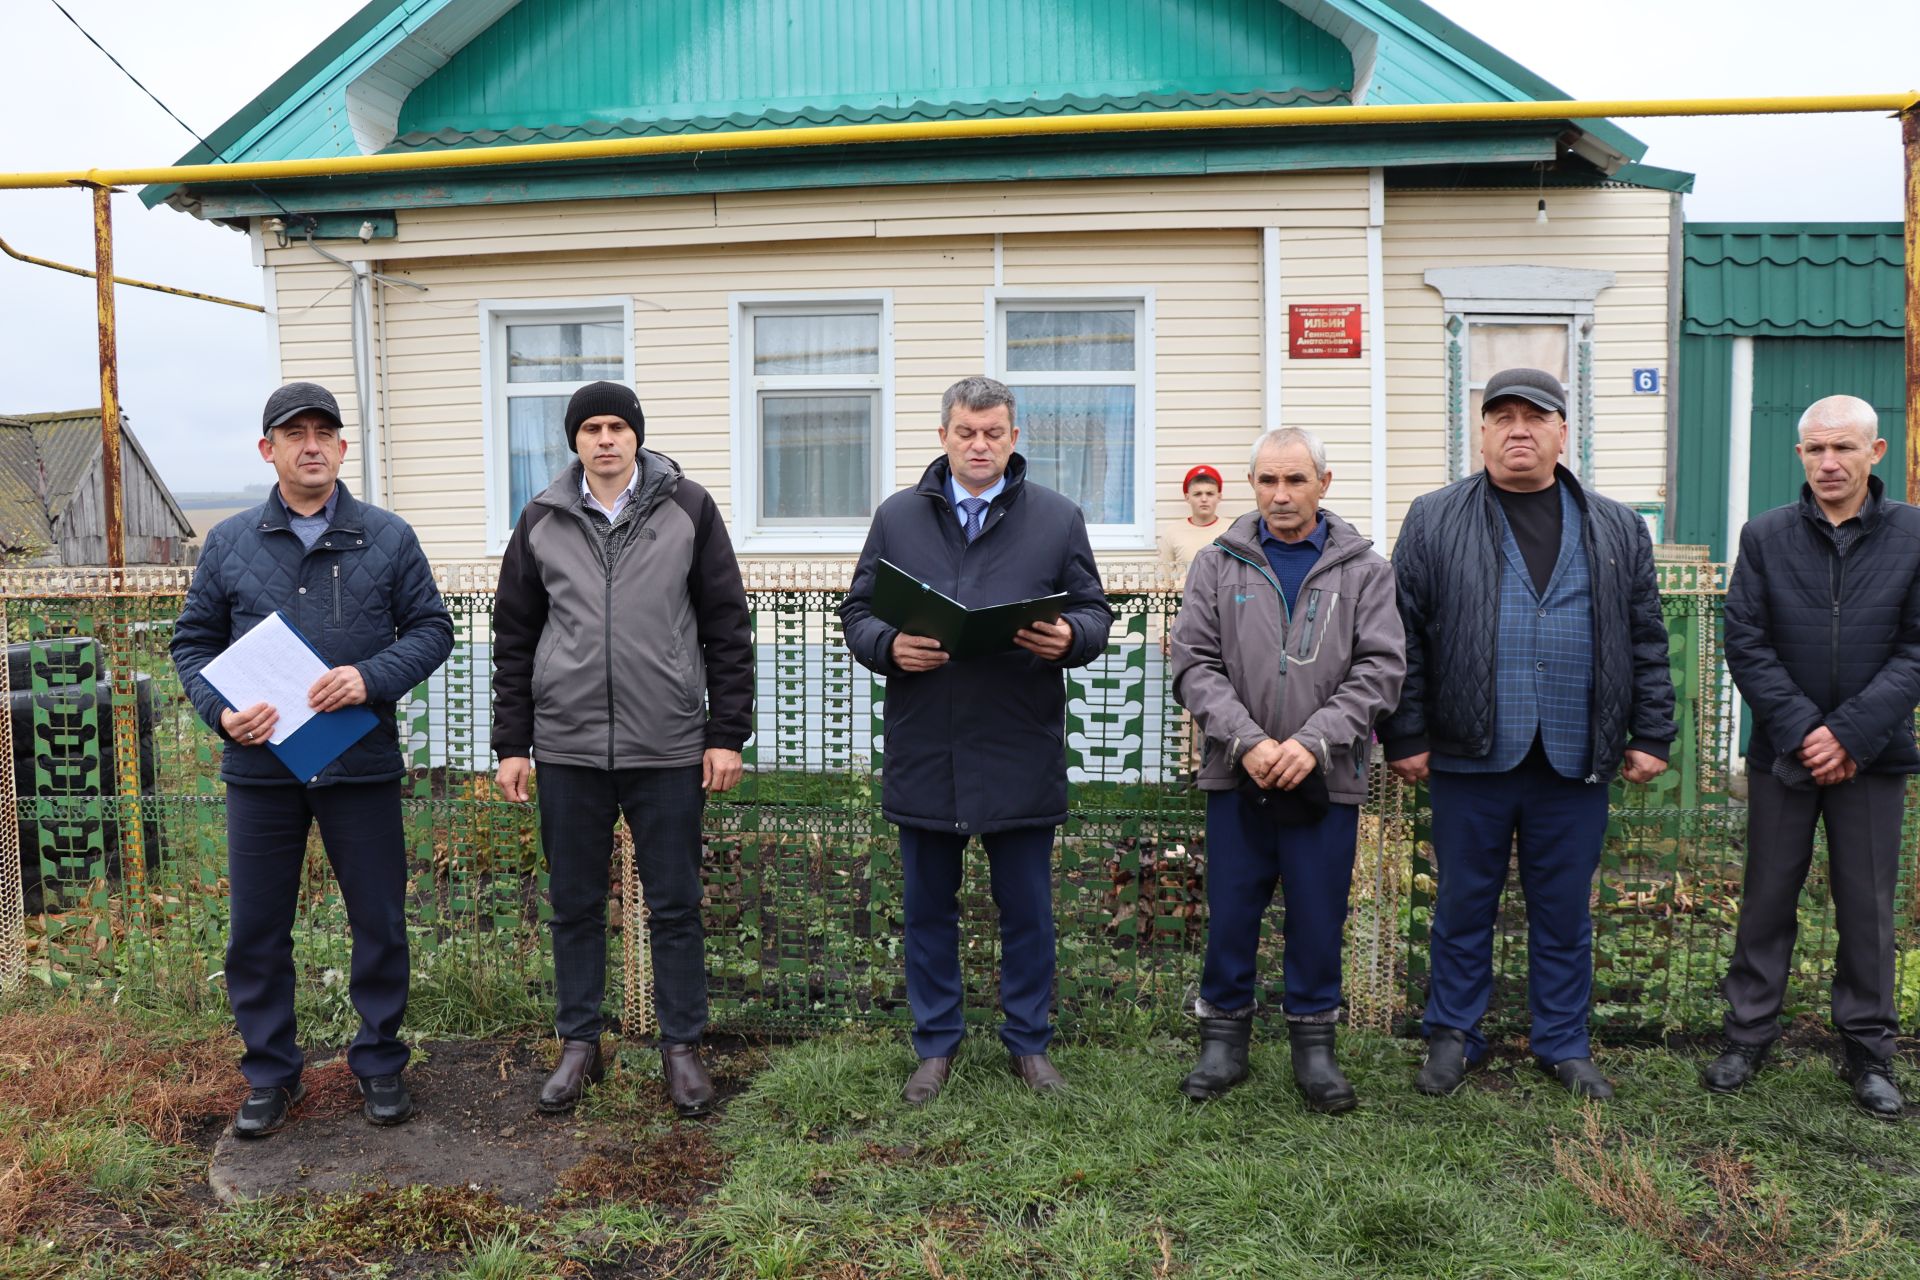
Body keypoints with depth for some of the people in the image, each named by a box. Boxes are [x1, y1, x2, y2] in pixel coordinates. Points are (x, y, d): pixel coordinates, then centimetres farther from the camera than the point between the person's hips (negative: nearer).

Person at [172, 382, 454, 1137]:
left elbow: (431, 629, 2)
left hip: (361, 764, -1)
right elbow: (194, 642, 9)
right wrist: (221, 711, -10)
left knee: (379, 923, 7)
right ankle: (271, 1073, 26)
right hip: (260, 767, 1)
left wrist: (372, 677, -17)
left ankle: (379, 1063, 25)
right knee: (256, 930, 9)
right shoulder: (229, 542, 6)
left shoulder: (388, 538, 2)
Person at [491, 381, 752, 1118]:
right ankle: (579, 1044, 26)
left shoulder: (688, 509, 1)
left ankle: (682, 1048, 19)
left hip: (667, 748, -2)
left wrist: (727, 735, -2)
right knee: (575, 906, 11)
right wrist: (511, 744, 7)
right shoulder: (542, 521, 7)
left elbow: (727, 627, 1)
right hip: (568, 747, 2)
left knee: (675, 905, 6)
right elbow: (514, 637, 10)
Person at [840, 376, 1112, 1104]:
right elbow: (856, 612, 7)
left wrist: (1069, 637, -18)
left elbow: (1095, 614, 6)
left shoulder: (1058, 518, 5)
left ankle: (1029, 1042, 28)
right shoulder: (898, 516, 7)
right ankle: (936, 1044, 29)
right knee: (928, 908, 13)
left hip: (1022, 751, -1)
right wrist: (889, 647, -15)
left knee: (1027, 910, 10)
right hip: (924, 751, 1)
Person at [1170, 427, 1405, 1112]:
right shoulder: (1218, 564, 5)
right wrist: (1247, 741, -14)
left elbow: (1380, 669, -2)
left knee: (1319, 918, 8)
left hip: (1327, 779, 0)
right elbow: (1194, 664, -1)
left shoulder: (1364, 569, 4)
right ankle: (1224, 1039, 23)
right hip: (1236, 775, 0)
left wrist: (1313, 741, -14)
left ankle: (1314, 1042, 25)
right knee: (1231, 912, 8)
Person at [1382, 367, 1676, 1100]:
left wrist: (1651, 734, 5)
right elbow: (1404, 639, -1)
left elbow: (1646, 641, 10)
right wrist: (1406, 736, -5)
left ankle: (1563, 1044, 29)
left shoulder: (1616, 530, 8)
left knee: (1565, 912, 13)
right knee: (1464, 906, 10)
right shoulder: (1434, 522, 0)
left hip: (1575, 763, 2)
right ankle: (1453, 1036, 25)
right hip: (1470, 759, -2)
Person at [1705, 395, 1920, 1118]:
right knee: (1767, 901, 9)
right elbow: (1745, 645, -3)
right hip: (1783, 754, 1)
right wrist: (1803, 731, -12)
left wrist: (1849, 734, -15)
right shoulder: (1765, 536, 0)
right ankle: (1748, 1036, 21)